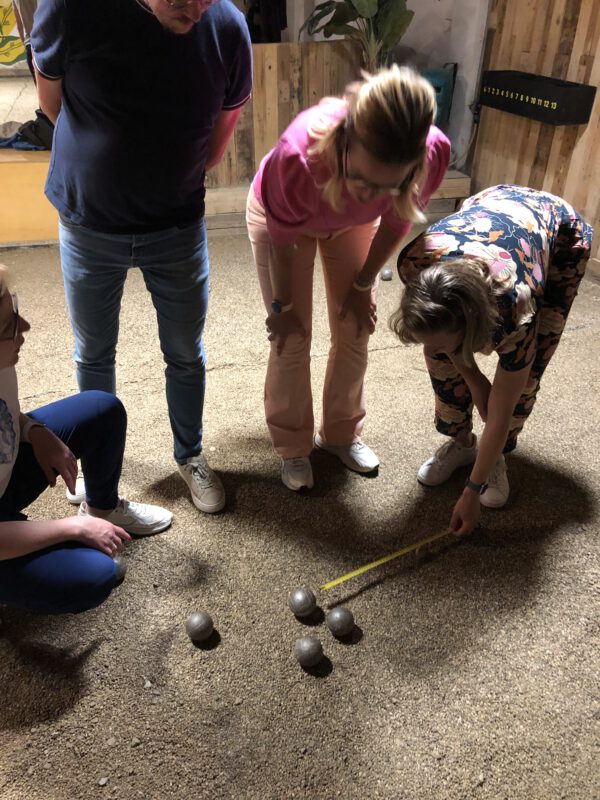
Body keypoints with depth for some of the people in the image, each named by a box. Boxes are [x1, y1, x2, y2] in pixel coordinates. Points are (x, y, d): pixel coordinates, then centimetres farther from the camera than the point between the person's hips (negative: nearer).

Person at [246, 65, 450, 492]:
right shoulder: (298, 155, -43)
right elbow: (284, 238, -24)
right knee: (292, 338, -5)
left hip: (355, 223, 3)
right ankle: (292, 447, 15)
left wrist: (364, 285, -3)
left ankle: (341, 433, 26)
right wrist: (283, 304, -10)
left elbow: (396, 221, -14)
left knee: (355, 331, 4)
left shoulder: (434, 152, -36)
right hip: (281, 215, -2)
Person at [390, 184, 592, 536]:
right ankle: (461, 441, 10)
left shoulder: (515, 310, -43)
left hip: (560, 228, -3)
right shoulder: (414, 262, -37)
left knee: (524, 370, -14)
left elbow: (499, 417, -30)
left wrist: (472, 493, -21)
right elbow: (437, 332, -13)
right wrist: (473, 378, -12)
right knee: (442, 350, -11)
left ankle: (496, 456, 11)